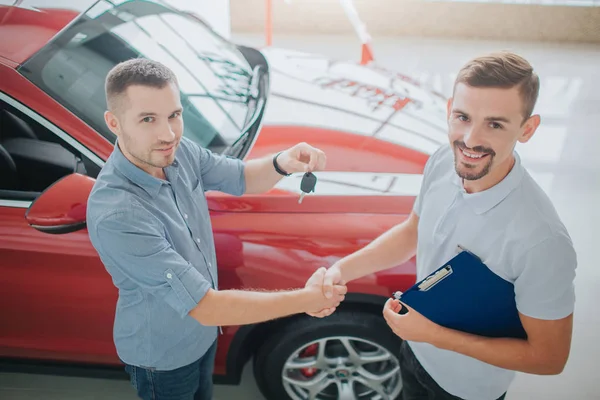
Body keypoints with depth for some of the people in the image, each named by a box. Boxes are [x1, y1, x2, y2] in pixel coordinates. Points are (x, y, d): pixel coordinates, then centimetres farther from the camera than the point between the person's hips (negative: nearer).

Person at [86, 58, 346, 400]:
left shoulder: (179, 152, -16)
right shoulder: (116, 215, -38)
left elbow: (242, 179, 0)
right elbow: (207, 307, -36)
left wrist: (282, 164, -24)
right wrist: (307, 299, -31)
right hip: (162, 354, -6)